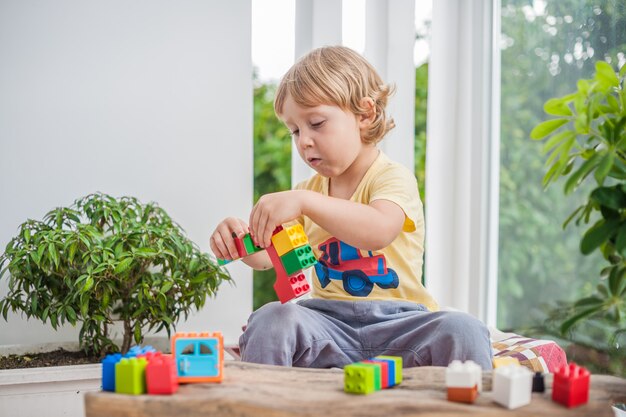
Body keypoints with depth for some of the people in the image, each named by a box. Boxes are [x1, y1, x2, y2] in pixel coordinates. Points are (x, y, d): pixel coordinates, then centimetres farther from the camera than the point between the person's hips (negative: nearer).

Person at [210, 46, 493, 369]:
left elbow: (379, 230, -30)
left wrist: (302, 201, -38)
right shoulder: (310, 188, 17)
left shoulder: (393, 177, -5)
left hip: (396, 321, -3)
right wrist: (241, 238, -13)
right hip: (330, 322, 4)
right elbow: (267, 256, 10)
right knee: (270, 319, -27)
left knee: (462, 330, -32)